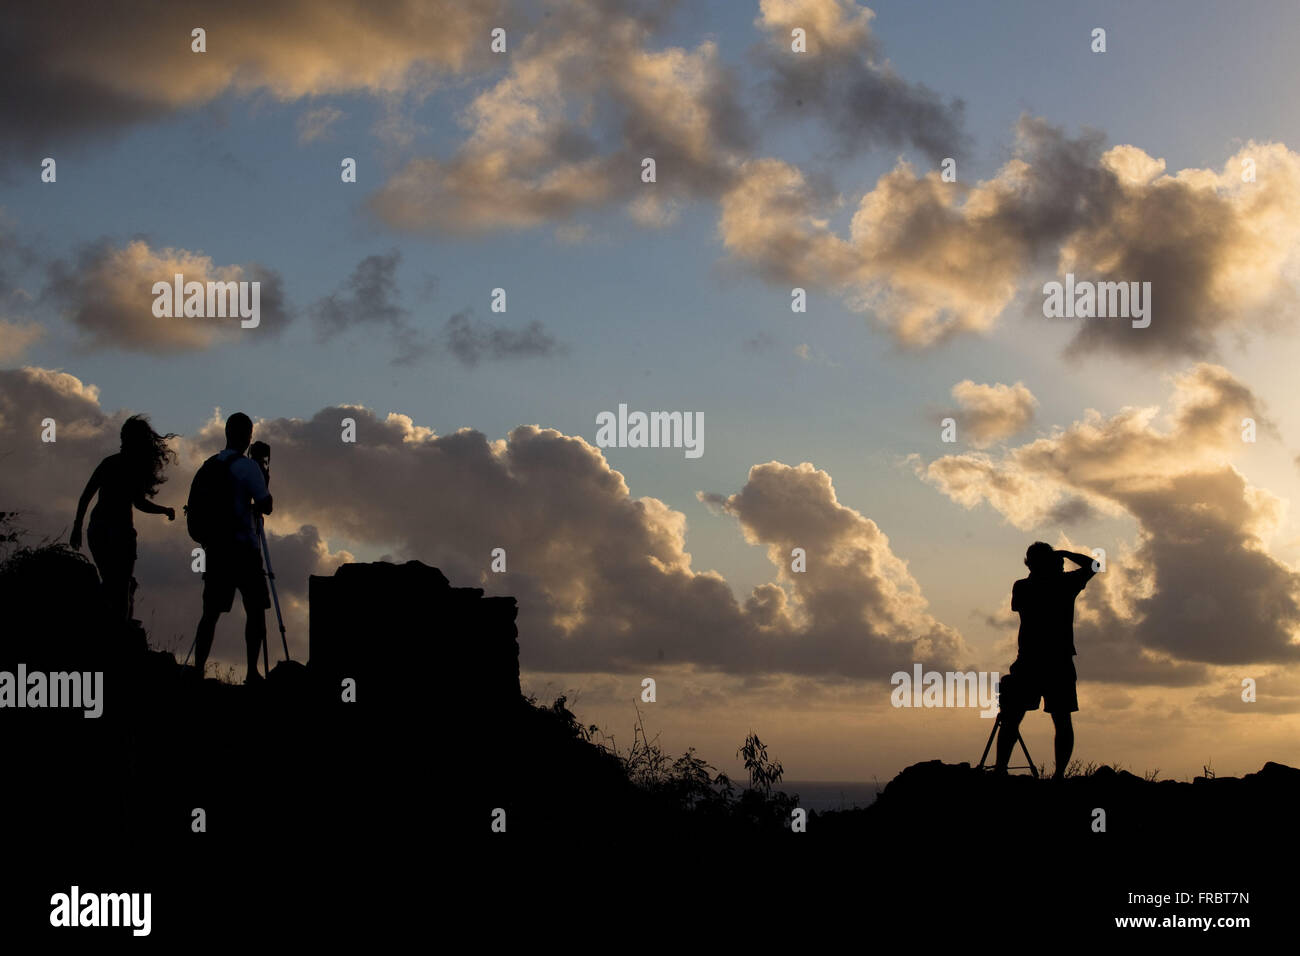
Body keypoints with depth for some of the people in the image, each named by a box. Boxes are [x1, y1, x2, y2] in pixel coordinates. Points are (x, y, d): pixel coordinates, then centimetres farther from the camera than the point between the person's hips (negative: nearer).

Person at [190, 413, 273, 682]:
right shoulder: (247, 467, -10)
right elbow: (265, 506, -11)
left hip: (214, 548, 6)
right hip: (243, 548, -6)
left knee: (211, 610, 7)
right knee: (255, 609, 1)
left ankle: (197, 669, 0)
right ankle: (252, 672, -5)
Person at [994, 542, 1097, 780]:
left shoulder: (1021, 587, -2)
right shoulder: (1066, 584, -2)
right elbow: (1091, 565, 16)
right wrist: (1065, 554, 21)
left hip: (1029, 662, -1)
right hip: (1060, 663, 1)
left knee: (1011, 720, 3)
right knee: (1062, 721, 6)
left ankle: (1000, 768, -6)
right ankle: (1059, 773, -3)